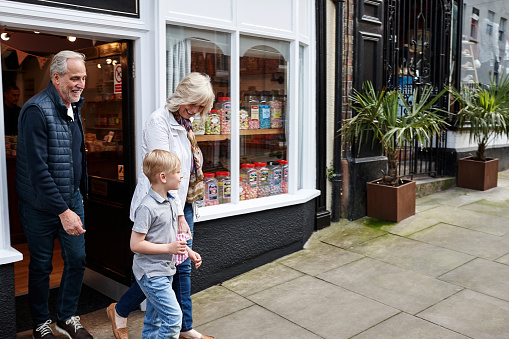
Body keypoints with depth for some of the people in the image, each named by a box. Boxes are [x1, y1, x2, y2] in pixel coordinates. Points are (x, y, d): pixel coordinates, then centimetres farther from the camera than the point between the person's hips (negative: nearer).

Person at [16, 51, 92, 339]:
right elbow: (37, 168, -25)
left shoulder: (74, 108, 7)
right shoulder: (37, 110, -20)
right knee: (41, 266, 10)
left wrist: (80, 194, 15)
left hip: (72, 199, 7)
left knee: (77, 260, 11)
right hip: (41, 205, -7)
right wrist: (63, 210, -26)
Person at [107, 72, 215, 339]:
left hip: (182, 203, 8)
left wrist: (186, 209, 15)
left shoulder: (185, 124, 12)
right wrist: (179, 216, -20)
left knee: (183, 267, 13)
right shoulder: (159, 121, -15)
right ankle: (119, 312, 23)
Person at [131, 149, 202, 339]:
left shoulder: (171, 202, 8)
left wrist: (189, 252, 10)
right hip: (151, 272, -9)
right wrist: (169, 248, -22)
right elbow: (135, 244, -22)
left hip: (164, 271, 9)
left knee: (154, 319, 18)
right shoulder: (147, 207, -21)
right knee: (173, 317, -9)